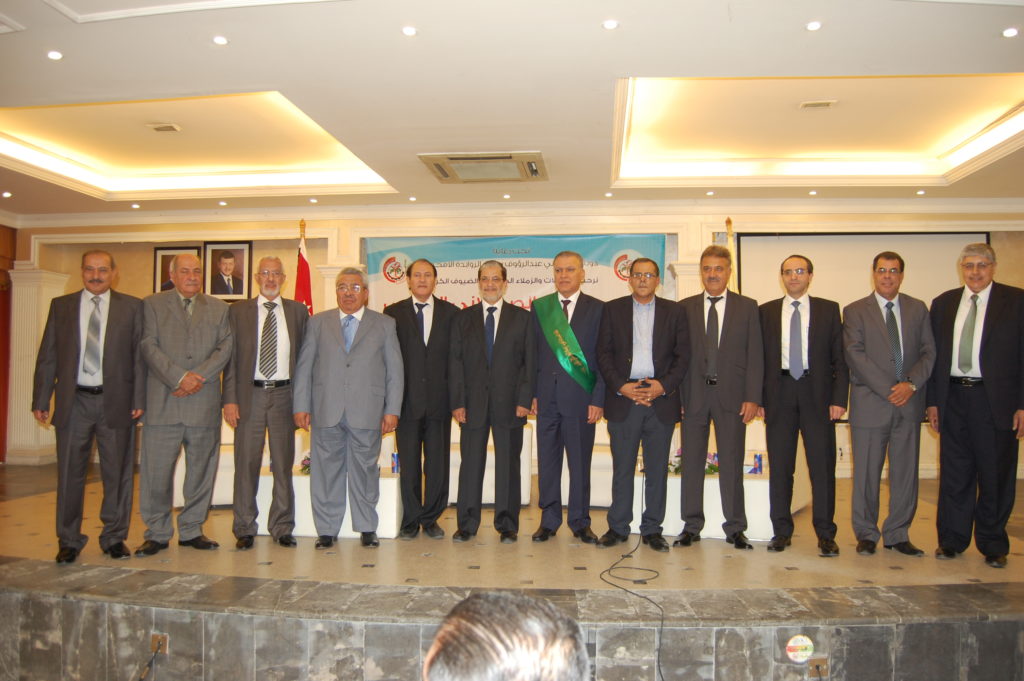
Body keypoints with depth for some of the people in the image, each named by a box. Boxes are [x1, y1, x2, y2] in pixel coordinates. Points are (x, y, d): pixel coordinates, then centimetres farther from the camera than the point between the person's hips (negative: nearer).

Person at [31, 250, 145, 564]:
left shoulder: (131, 307, 3)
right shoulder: (61, 306, 8)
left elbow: (140, 355, 0)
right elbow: (47, 356, 8)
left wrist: (139, 399, -7)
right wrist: (41, 400, 3)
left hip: (115, 402, -1)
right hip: (74, 401, 1)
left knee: (117, 474, 7)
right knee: (70, 474, 8)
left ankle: (114, 537, 21)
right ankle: (69, 541, 22)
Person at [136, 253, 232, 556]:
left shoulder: (219, 309, 13)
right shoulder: (152, 304, 8)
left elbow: (225, 348, 2)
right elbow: (149, 347, -3)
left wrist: (198, 377, -11)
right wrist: (179, 377, -14)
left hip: (204, 402, 2)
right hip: (162, 402, -2)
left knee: (201, 469, 7)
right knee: (156, 470, 0)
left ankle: (192, 530, 20)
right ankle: (157, 533, 14)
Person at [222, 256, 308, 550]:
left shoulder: (298, 311, 7)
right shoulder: (239, 311, 6)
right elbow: (231, 357, 3)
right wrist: (229, 399, -5)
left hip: (284, 394, 1)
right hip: (250, 394, 0)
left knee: (283, 464, 7)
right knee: (246, 463, 4)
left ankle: (282, 528, 18)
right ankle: (244, 529, 16)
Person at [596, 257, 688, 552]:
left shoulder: (674, 312, 9)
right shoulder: (612, 309, 8)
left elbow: (683, 355, 5)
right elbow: (603, 353, 3)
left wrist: (663, 385, -9)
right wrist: (621, 386, -9)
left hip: (661, 398, 1)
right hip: (622, 398, -1)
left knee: (657, 469, 6)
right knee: (622, 467, 4)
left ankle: (652, 529, 17)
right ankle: (618, 527, 16)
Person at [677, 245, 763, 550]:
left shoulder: (747, 307, 6)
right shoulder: (684, 307, 7)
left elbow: (755, 355, 2)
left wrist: (752, 397, -6)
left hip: (732, 396, -1)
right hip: (693, 395, 1)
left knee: (732, 464, 5)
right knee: (692, 463, 7)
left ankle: (735, 528, 17)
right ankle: (691, 527, 17)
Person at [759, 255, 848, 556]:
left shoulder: (829, 310, 7)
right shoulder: (766, 312, 9)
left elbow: (840, 358, 4)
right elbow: (759, 358, 7)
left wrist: (839, 398, -5)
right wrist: (758, 398, 0)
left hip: (817, 395, -1)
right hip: (779, 395, 1)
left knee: (823, 466, 0)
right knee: (779, 466, 5)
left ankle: (826, 534, 10)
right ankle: (782, 531, 15)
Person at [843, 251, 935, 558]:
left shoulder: (918, 309, 12)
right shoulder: (855, 311, 3)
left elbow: (928, 352, 6)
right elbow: (855, 355, -7)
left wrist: (911, 384, -11)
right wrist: (887, 390, -14)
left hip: (909, 403, 3)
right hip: (870, 402, -3)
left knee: (906, 472, 7)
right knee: (867, 472, 2)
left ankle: (898, 534, 19)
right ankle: (866, 534, 14)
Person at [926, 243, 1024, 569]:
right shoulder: (943, 303, 10)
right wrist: (932, 400, 6)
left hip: (995, 400, -3)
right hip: (953, 399, 3)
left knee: (995, 475, 6)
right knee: (954, 473, 9)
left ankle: (993, 545, 21)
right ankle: (952, 540, 21)